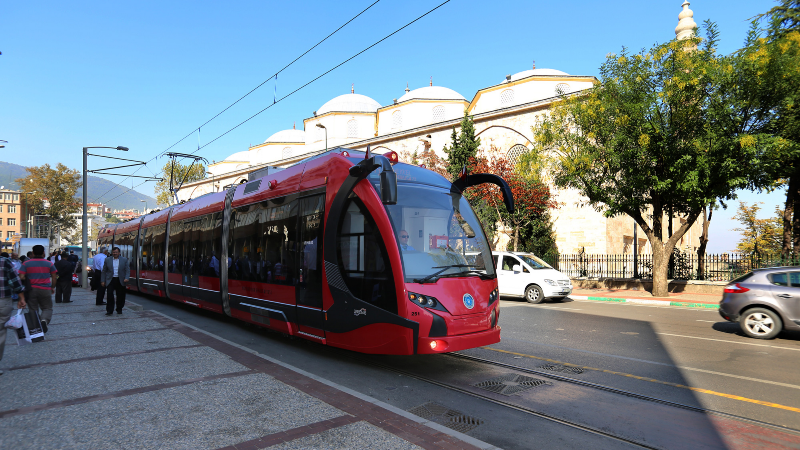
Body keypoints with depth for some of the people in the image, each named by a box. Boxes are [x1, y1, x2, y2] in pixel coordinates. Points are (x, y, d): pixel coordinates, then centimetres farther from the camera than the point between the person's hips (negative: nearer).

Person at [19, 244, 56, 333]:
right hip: (45, 289, 0)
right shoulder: (49, 264, 1)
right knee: (47, 308, 8)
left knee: (33, 309, 11)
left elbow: (21, 277, -7)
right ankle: (44, 319, -20)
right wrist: (53, 287, 16)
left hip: (31, 289, 1)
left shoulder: (26, 264, 0)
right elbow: (54, 277, 4)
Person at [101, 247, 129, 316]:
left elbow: (127, 270, 4)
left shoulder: (124, 260, 6)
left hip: (120, 281, 0)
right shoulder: (107, 260, 8)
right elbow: (104, 271, 9)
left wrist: (126, 278, -11)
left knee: (120, 296, 5)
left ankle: (119, 309, 19)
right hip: (110, 280, 0)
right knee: (110, 295, -8)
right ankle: (109, 310, -1)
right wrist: (103, 281, 3)